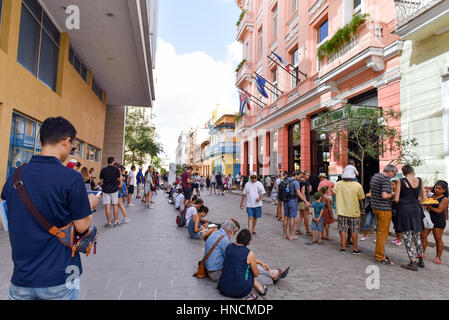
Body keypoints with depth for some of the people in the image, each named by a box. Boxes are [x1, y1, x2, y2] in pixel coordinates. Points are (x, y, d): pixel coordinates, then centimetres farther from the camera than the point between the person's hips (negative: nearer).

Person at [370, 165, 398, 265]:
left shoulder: (374, 176, 12)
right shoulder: (386, 179, -16)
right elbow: (384, 195, -25)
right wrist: (393, 194, -6)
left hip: (375, 207, 9)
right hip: (384, 209, -9)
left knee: (380, 232, 18)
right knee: (383, 233, -1)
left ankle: (378, 253, 26)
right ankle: (380, 257, 6)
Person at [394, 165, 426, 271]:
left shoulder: (401, 181, -11)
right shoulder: (419, 181, 2)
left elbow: (396, 199, -10)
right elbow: (423, 197, 9)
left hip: (404, 210, -5)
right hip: (416, 210, 5)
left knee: (407, 238, 3)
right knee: (416, 236, 19)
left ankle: (413, 263, 4)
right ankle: (421, 260, 28)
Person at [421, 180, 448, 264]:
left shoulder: (444, 199, -6)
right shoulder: (431, 196, 12)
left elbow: (439, 210, -15)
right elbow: (427, 204, 21)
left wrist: (429, 206, -17)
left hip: (438, 221, -6)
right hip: (428, 218, 6)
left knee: (438, 239, -1)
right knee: (423, 235, 1)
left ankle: (438, 257, 9)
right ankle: (422, 253, 12)